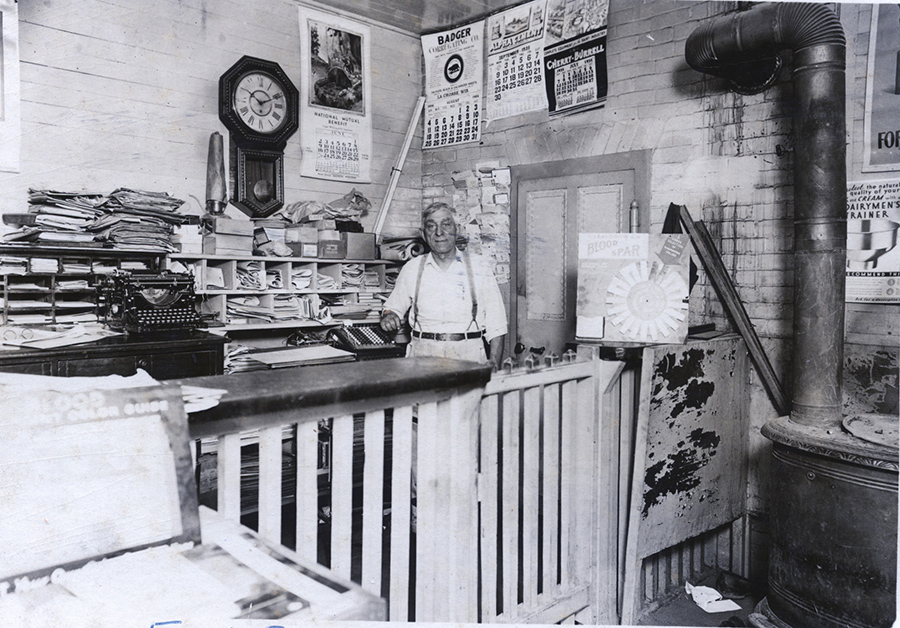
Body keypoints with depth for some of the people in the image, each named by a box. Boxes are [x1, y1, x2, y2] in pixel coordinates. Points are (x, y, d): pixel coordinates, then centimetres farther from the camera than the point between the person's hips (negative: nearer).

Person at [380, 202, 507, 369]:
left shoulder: (479, 266, 7)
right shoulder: (412, 268, 12)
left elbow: (496, 324, 6)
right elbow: (393, 307, 22)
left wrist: (494, 362, -4)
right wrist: (389, 316, -2)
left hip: (468, 356, -1)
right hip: (422, 355, 1)